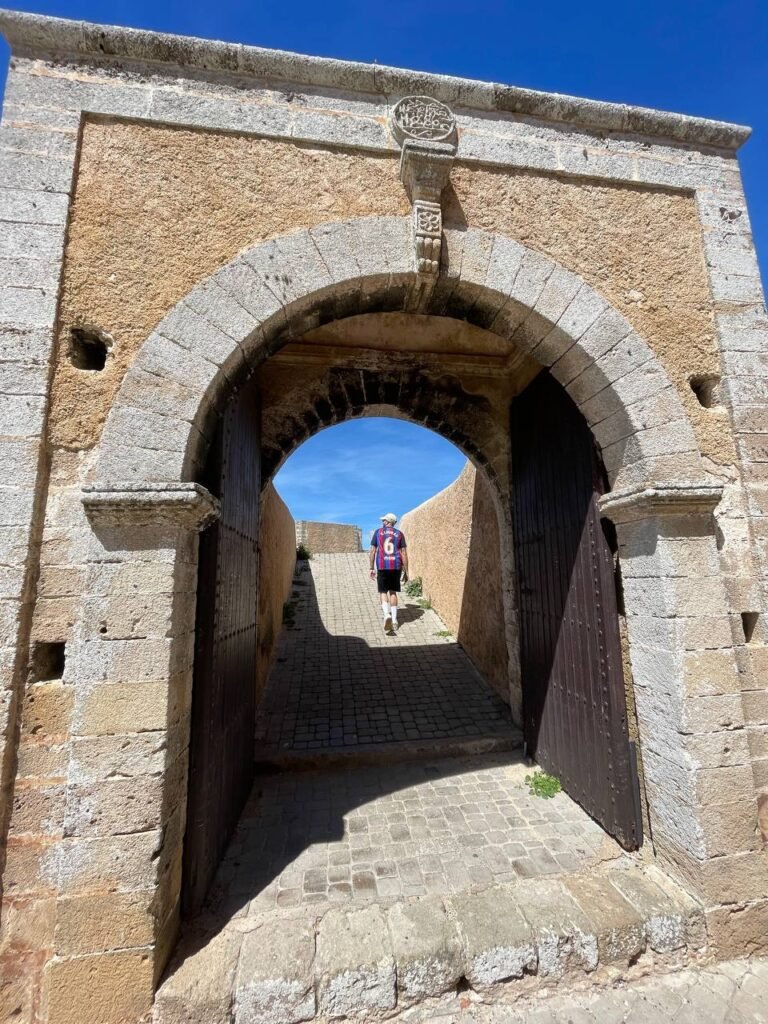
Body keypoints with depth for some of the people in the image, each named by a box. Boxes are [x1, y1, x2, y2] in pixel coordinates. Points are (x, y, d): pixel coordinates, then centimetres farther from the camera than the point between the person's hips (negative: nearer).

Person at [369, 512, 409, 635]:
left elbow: (373, 551, 2)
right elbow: (404, 553, 3)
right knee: (393, 592, 14)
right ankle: (394, 620, 13)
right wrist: (406, 572, 7)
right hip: (396, 566, 2)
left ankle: (387, 615, -17)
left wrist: (372, 568, 8)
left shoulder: (378, 532, 5)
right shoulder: (399, 534, 7)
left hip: (382, 566, -1)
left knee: (383, 592, 7)